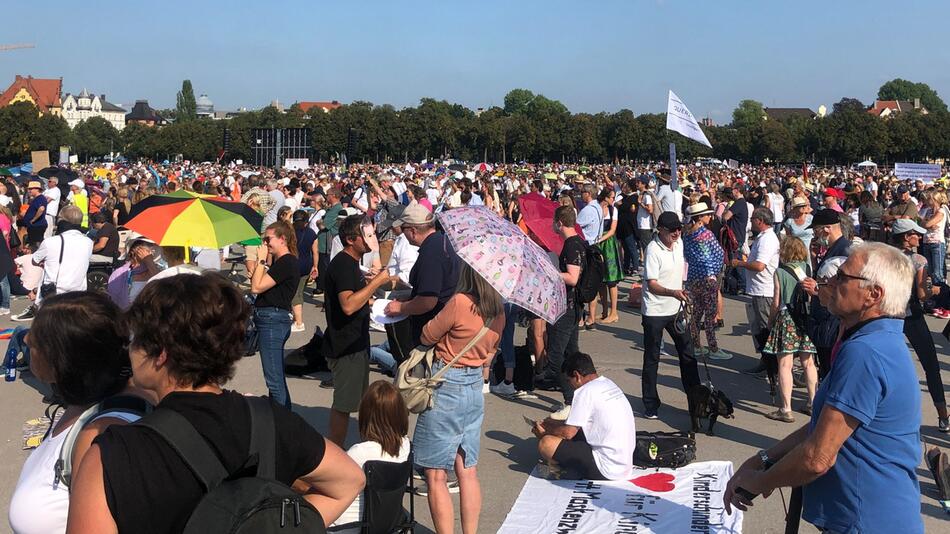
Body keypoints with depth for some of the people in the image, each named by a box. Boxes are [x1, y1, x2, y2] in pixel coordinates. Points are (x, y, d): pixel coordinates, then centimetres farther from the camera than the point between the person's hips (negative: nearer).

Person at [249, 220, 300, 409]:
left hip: (273, 320, -11)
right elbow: (257, 284, 14)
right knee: (277, 377, 17)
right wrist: (266, 261, 6)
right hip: (272, 318, 11)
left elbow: (256, 287, -19)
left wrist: (261, 260, -11)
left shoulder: (287, 262, -16)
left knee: (274, 379, -8)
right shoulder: (281, 261, 16)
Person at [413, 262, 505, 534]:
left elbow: (427, 337, -7)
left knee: (435, 475, 2)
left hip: (446, 387, -7)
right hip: (475, 390, 7)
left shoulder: (459, 302, -19)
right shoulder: (499, 311, 3)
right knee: (467, 471, 14)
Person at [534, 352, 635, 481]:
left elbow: (568, 432, -15)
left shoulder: (586, 391, -16)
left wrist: (545, 431, 4)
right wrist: (552, 424, 19)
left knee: (546, 444, -14)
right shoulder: (608, 383, 11)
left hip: (609, 471, -9)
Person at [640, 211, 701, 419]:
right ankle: (650, 405, 13)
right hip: (655, 311, -6)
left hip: (677, 309, 6)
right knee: (651, 359, 4)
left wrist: (684, 290, 17)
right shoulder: (653, 249, -19)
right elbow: (652, 285, -24)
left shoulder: (679, 244, 2)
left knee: (687, 353, 13)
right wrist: (673, 293, -39)